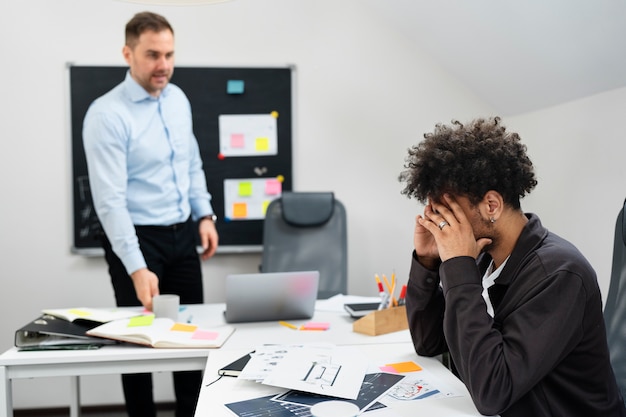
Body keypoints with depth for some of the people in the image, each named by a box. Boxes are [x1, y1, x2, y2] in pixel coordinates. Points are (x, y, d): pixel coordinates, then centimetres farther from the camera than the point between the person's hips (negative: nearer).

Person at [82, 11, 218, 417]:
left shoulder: (178, 99, 4)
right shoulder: (106, 114, -17)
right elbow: (110, 200, -23)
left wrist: (205, 215, 6)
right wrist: (137, 268, -29)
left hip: (183, 236, 6)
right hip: (136, 239, -6)